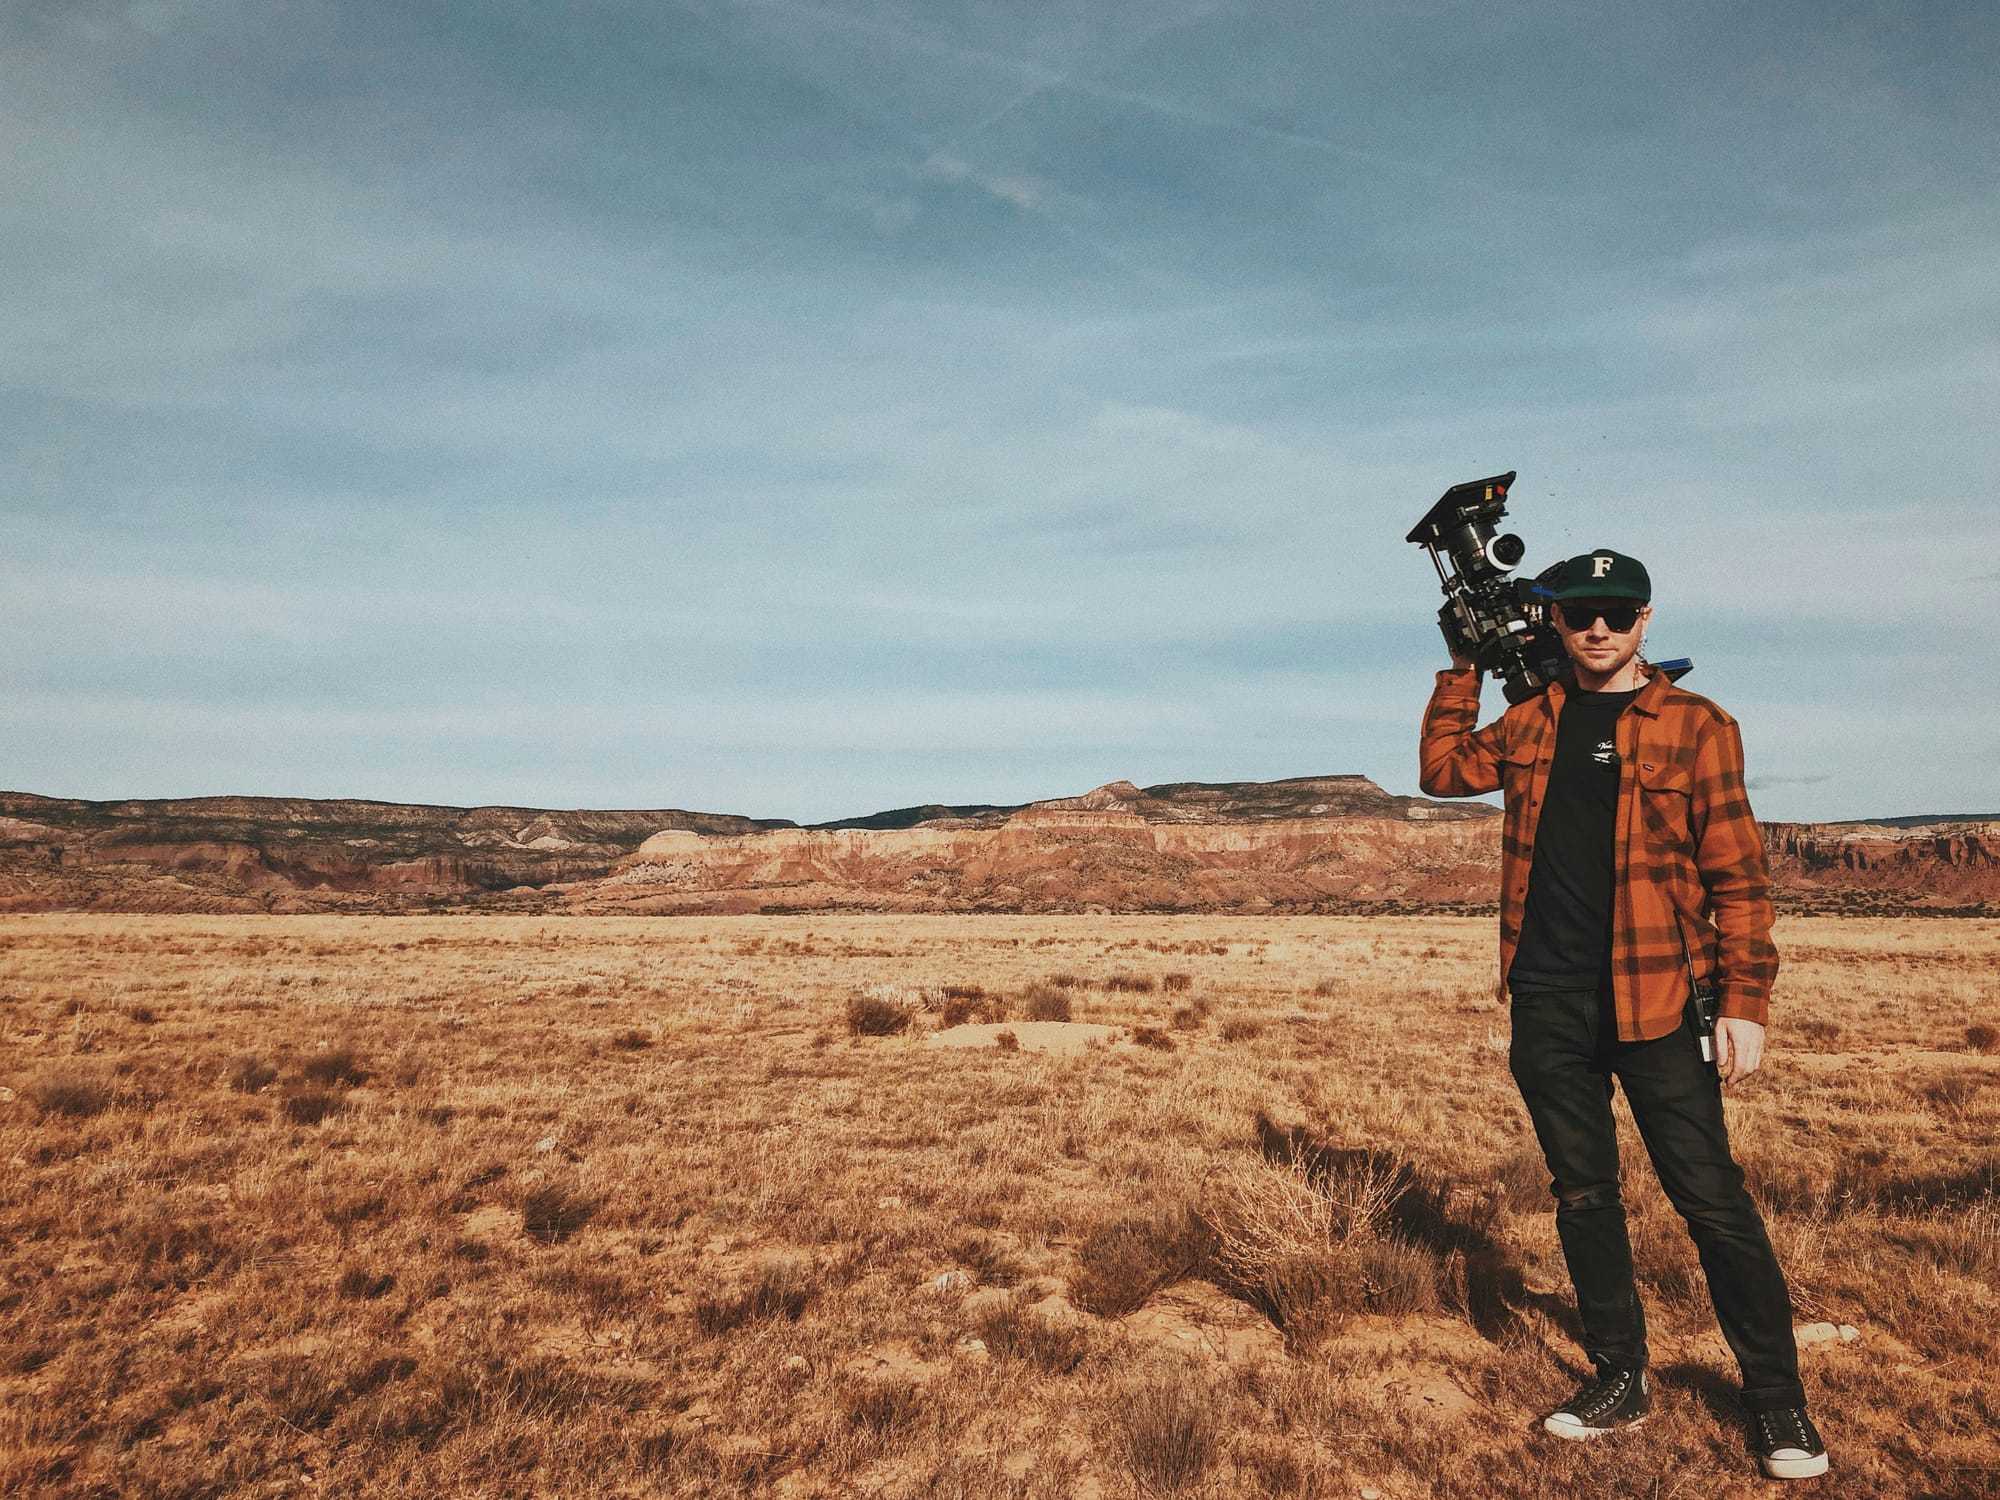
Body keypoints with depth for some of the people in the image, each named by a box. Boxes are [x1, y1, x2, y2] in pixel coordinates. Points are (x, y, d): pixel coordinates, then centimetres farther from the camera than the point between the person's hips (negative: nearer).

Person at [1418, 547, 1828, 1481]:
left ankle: (1778, 1402, 18)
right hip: (1547, 1002, 4)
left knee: (1711, 1199, 0)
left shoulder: (1695, 727, -2)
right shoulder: (1533, 724, 11)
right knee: (1583, 1195, 12)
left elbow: (1738, 876, -3)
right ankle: (1619, 1379, 26)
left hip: (1655, 1001, -4)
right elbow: (1442, 769, 17)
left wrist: (1744, 1002, -10)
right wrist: (1464, 668, 14)